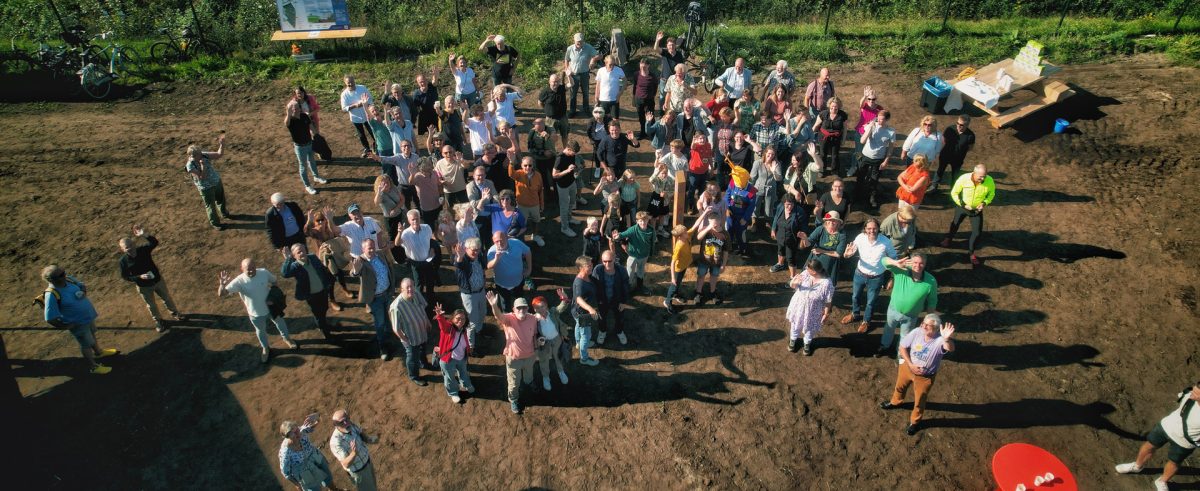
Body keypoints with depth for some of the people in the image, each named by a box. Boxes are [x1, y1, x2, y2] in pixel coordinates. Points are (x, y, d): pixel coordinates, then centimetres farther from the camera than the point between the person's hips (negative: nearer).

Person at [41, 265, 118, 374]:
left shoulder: (68, 280, -12)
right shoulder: (51, 294, -33)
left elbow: (83, 286, 11)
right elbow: (51, 318, -31)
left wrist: (83, 293, -10)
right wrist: (66, 326, -19)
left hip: (89, 316, 7)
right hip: (77, 323, -7)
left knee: (92, 334, 32)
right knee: (86, 344, 14)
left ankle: (98, 352, 60)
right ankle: (93, 366, 38)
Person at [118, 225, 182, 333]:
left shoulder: (143, 249, -19)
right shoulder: (123, 262, -20)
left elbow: (155, 242, -35)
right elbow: (125, 277, -14)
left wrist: (145, 235, -50)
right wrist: (139, 277, -28)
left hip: (157, 280, 1)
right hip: (143, 287, -1)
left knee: (167, 298, 23)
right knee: (151, 305, 19)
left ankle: (174, 313, 50)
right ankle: (158, 321, 44)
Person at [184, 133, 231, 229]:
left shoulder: (204, 155, -15)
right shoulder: (190, 166, -27)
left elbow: (219, 154, -12)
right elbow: (202, 177, -30)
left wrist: (222, 144, -27)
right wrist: (203, 165, -38)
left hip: (217, 181, 6)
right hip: (206, 188, -6)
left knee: (221, 199, 28)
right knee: (210, 205, 12)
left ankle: (224, 213, 56)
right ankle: (215, 223, 32)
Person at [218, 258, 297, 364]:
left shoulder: (264, 272, -24)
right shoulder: (239, 281, -29)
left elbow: (274, 282, -3)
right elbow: (221, 294, -33)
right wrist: (222, 284, -54)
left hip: (271, 307, 1)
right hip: (256, 313, -1)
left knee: (280, 323, 27)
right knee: (261, 331, 25)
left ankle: (287, 339, 59)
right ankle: (265, 348, 55)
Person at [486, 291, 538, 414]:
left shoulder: (533, 319, -14)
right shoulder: (509, 319, -26)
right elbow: (499, 315, -49)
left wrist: (536, 350, 9)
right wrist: (494, 305, -70)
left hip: (529, 356, 3)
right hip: (513, 358, -3)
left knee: (529, 378, 30)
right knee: (514, 383, 17)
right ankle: (513, 401, 45)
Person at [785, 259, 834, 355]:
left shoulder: (826, 283, -32)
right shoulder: (805, 274, -22)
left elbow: (828, 302, -17)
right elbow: (793, 286, -12)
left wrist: (826, 314, -7)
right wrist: (793, 282, -36)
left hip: (812, 311, -3)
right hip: (799, 306, 3)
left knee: (809, 328, 25)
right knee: (795, 324, 28)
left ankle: (807, 343, 56)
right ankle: (793, 339, 58)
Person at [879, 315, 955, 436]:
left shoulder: (940, 341, -33)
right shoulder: (917, 332, -23)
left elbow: (951, 348, -55)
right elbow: (902, 347, -11)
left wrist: (946, 339, -77)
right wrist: (910, 364, -19)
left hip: (925, 377, -3)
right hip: (907, 367, 3)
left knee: (919, 401, 18)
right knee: (900, 386, 31)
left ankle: (915, 422, 46)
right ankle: (895, 402, 63)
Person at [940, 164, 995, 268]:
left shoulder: (989, 181, -27)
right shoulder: (963, 178, -30)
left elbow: (991, 194, -6)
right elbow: (954, 193, -15)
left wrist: (985, 203, -24)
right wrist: (963, 205, -24)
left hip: (977, 210, 0)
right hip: (962, 207, 0)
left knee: (977, 232, 0)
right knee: (955, 223, 25)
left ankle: (971, 252, 24)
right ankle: (949, 238, 57)